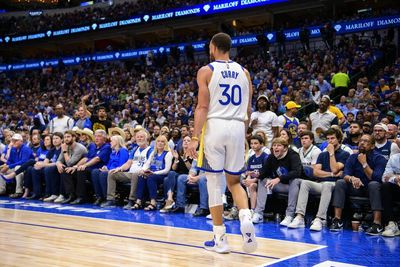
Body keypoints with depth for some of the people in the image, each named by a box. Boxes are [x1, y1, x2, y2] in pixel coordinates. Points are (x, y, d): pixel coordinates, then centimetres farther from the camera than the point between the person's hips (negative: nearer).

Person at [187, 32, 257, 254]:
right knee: (234, 182, 15)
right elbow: (248, 109, 14)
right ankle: (246, 218, -13)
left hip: (214, 127, -4)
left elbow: (202, 107, -8)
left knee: (214, 183, 4)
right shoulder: (243, 72, 13)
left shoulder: (206, 71, 0)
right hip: (237, 128, 4)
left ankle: (220, 239, 7)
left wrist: (195, 138, -8)